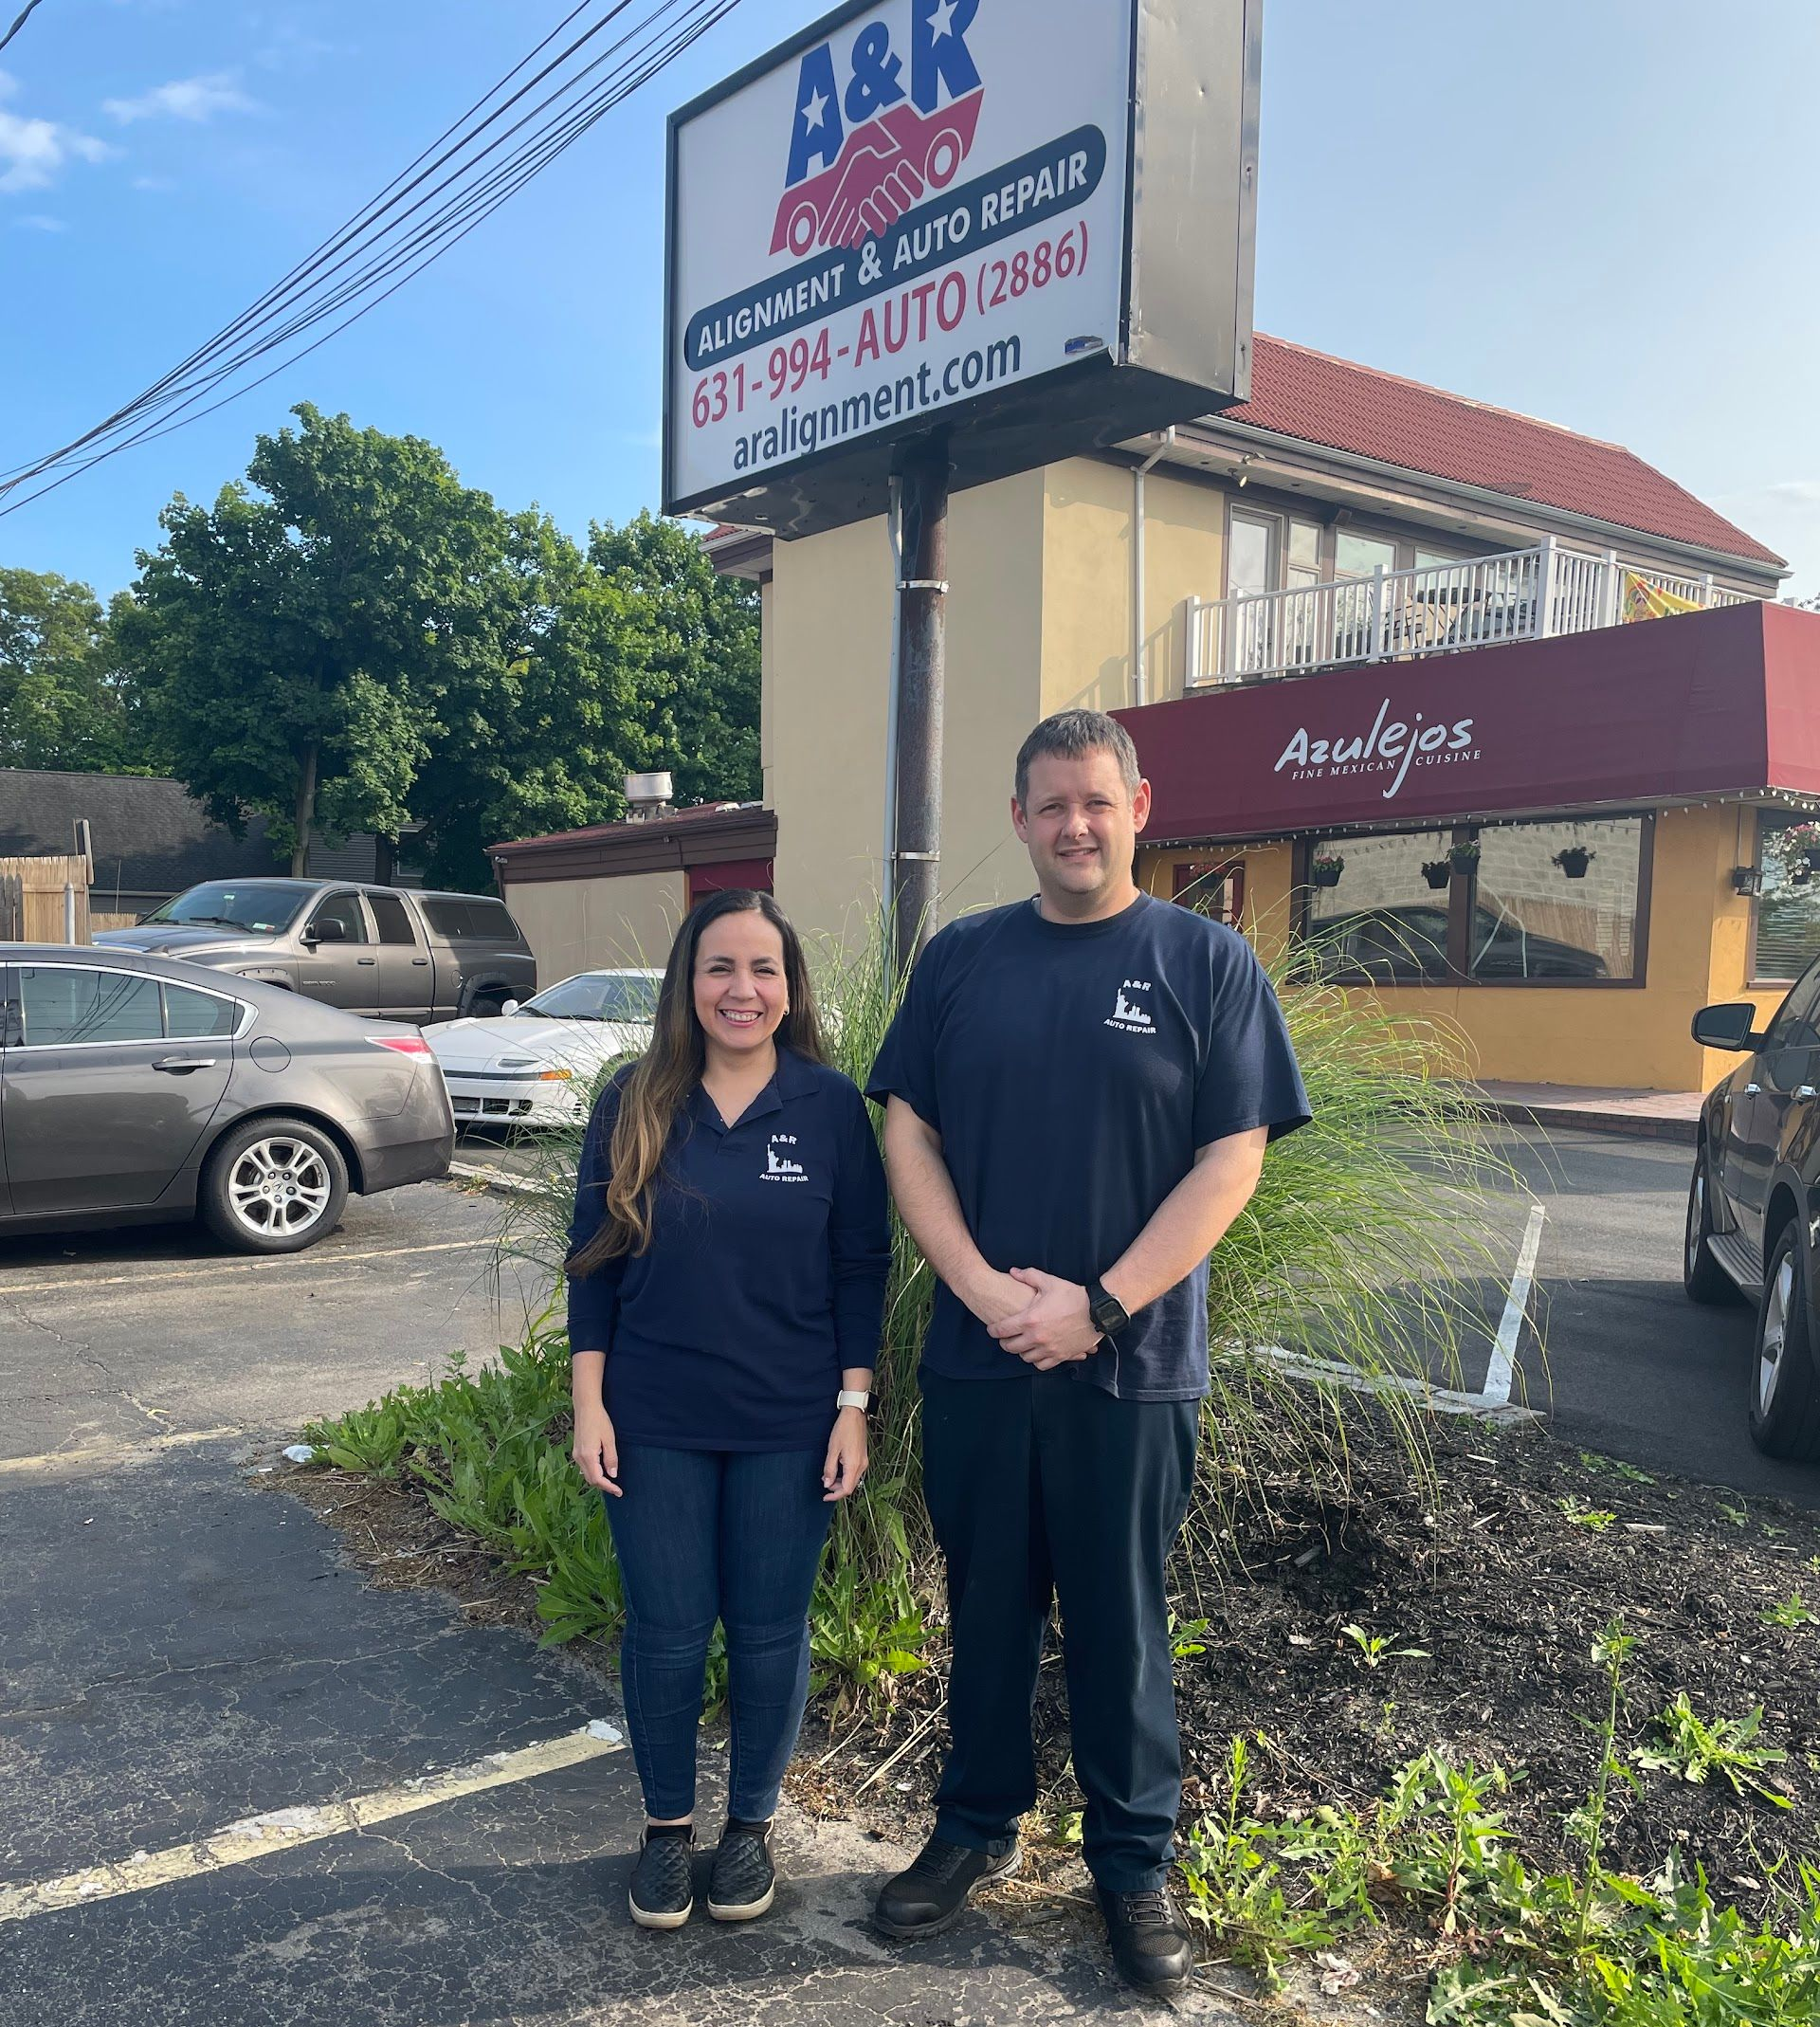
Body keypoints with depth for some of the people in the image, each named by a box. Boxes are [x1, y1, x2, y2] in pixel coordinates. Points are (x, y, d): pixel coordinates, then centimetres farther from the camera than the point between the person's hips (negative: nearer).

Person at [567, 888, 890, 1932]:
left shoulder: (831, 1104, -4)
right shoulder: (635, 1104, -2)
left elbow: (861, 1266, -2)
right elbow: (594, 1259, 2)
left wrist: (854, 1405, -5)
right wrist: (589, 1402, -2)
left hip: (789, 1425, 0)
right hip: (655, 1424, 1)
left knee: (769, 1629, 11)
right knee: (666, 1631, 9)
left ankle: (753, 1823, 32)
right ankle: (668, 1823, 32)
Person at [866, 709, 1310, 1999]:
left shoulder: (1206, 963, -2)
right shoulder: (961, 959, 5)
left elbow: (1232, 1160, -7)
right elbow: (909, 1134, 3)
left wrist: (1100, 1306, -14)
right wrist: (982, 1286, -11)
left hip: (1132, 1370, -2)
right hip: (977, 1360, 2)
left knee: (1121, 1623, 11)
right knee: (987, 1607, 16)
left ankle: (1135, 1860, 29)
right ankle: (979, 1828, 35)